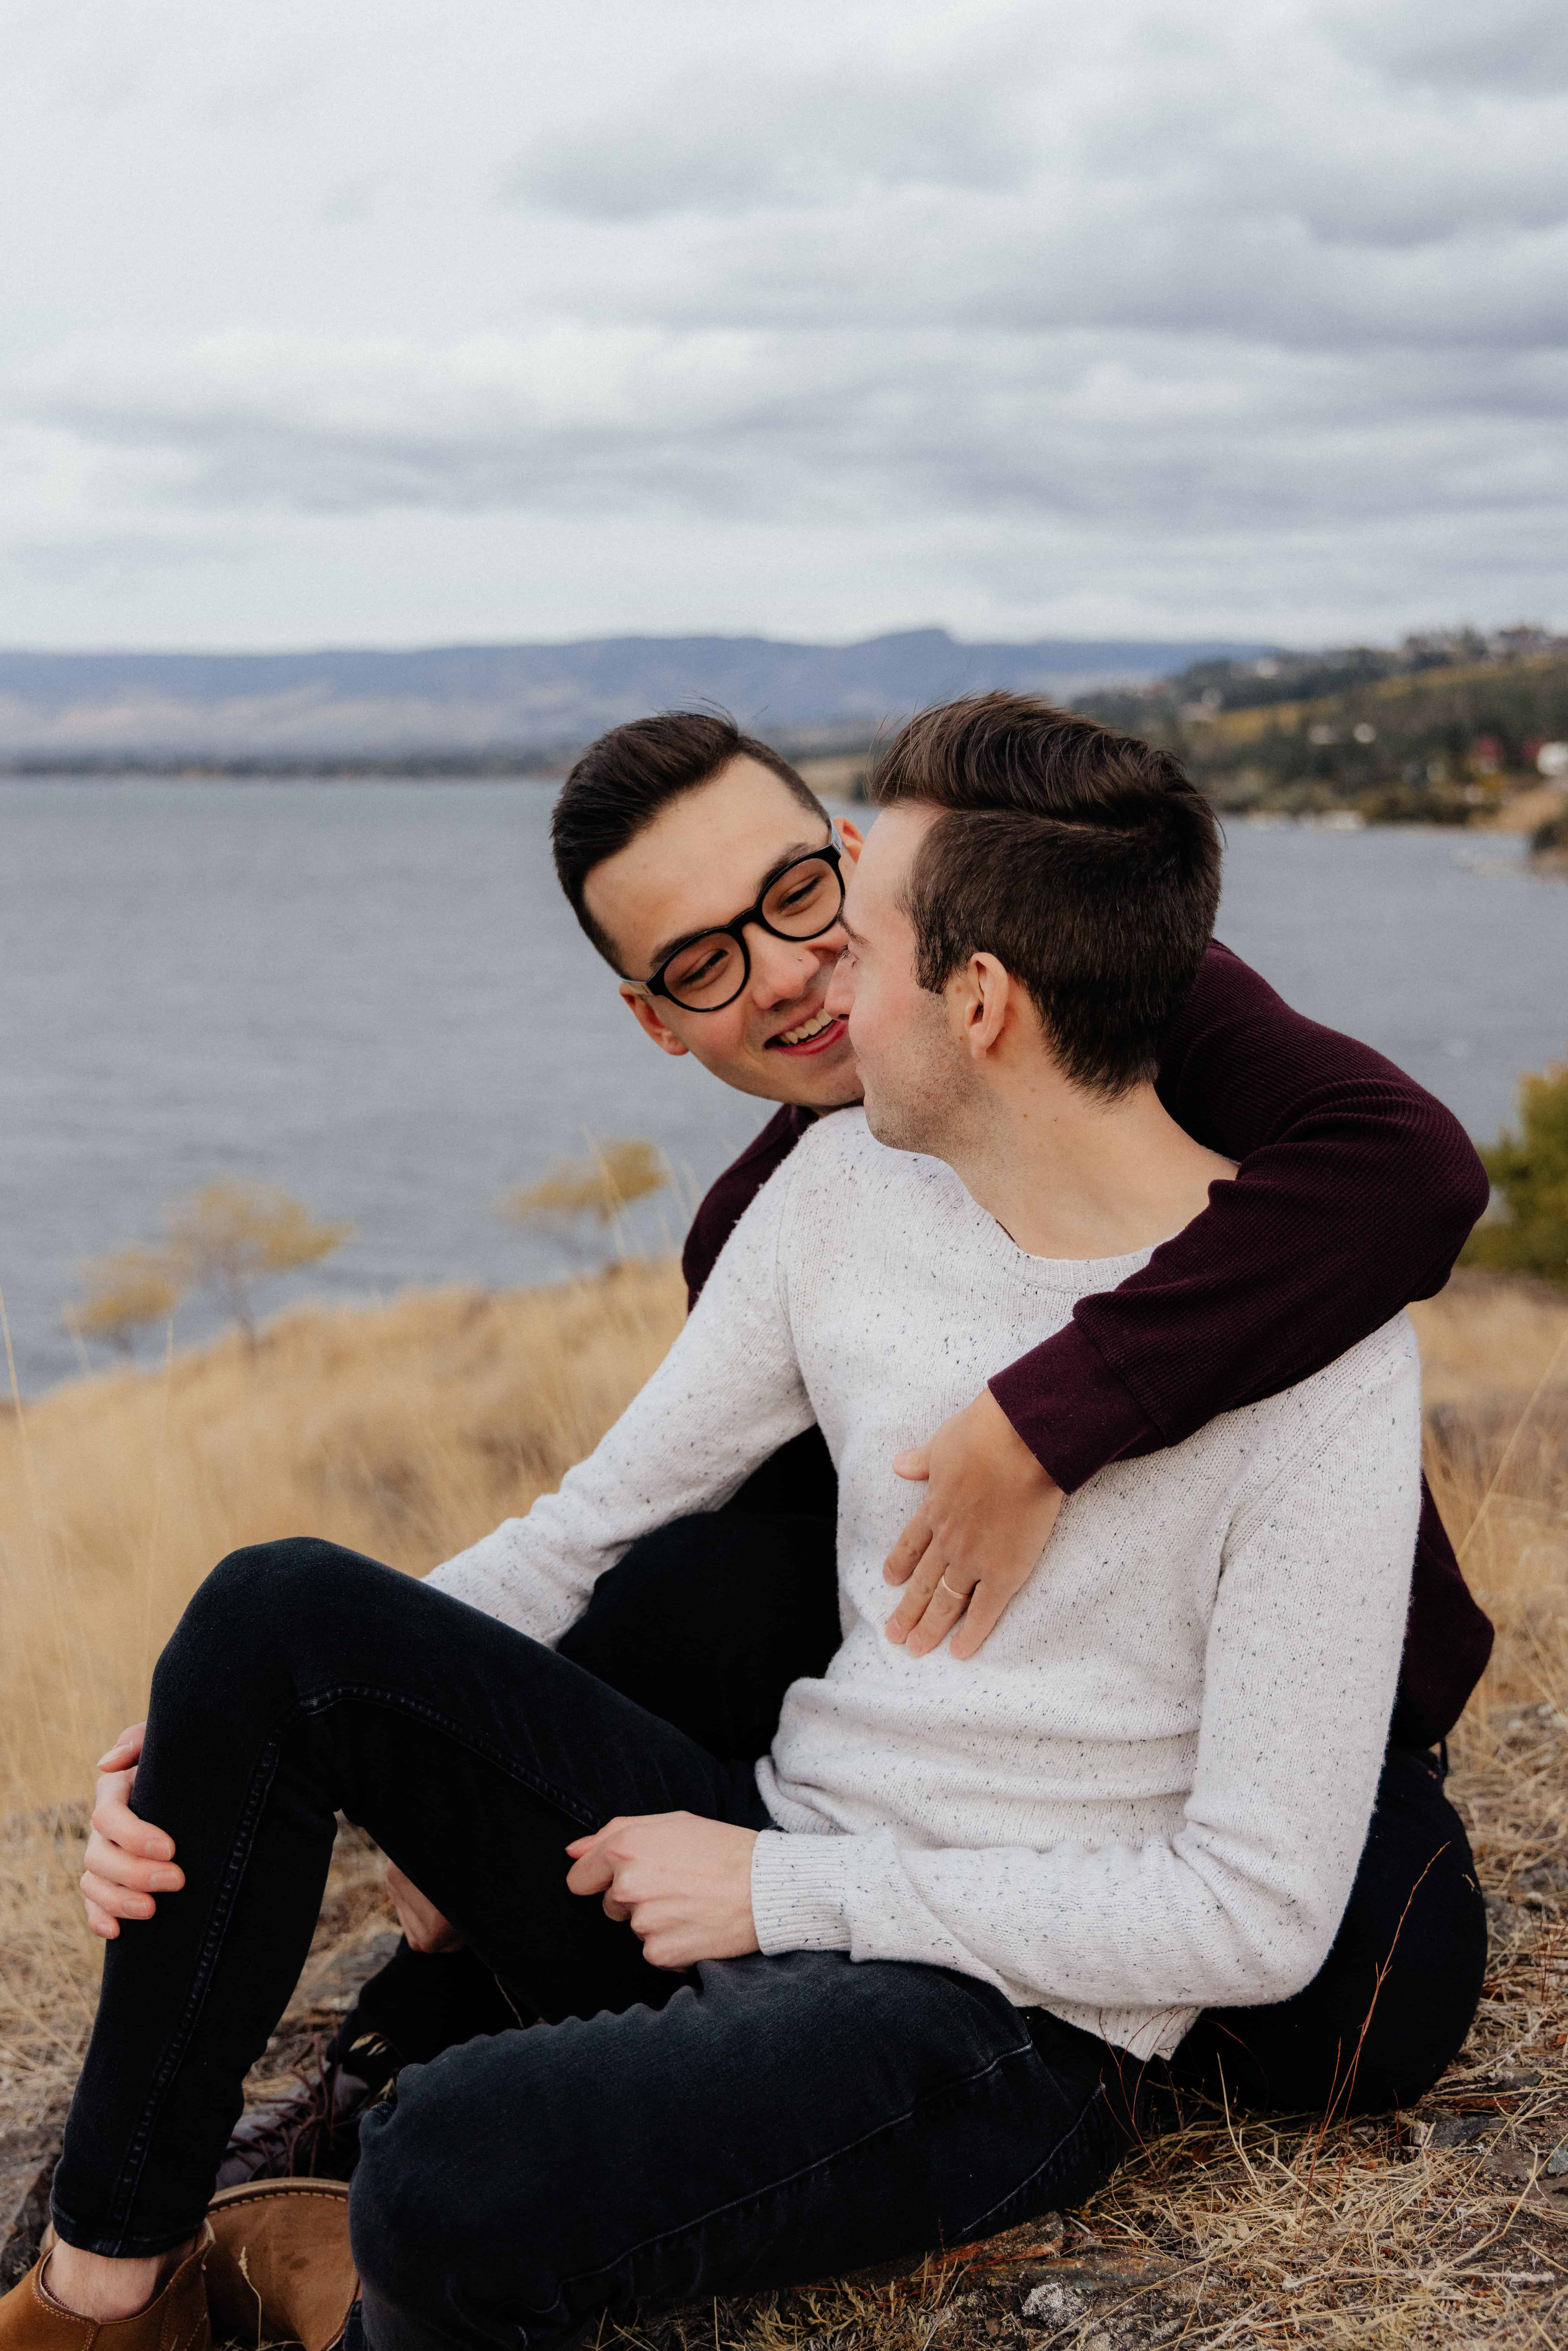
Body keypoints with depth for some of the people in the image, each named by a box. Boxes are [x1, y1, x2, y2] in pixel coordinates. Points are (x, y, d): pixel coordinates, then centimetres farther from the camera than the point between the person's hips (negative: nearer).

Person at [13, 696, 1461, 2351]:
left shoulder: (1317, 1357, -18)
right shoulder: (846, 1188, 2)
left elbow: (1261, 1917, -17)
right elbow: (600, 1524, 8)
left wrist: (788, 1887, -15)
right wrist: (236, 1741, -3)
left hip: (1009, 2025, -7)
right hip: (774, 1887, 7)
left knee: (458, 2173, -34)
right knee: (280, 1608, -12)